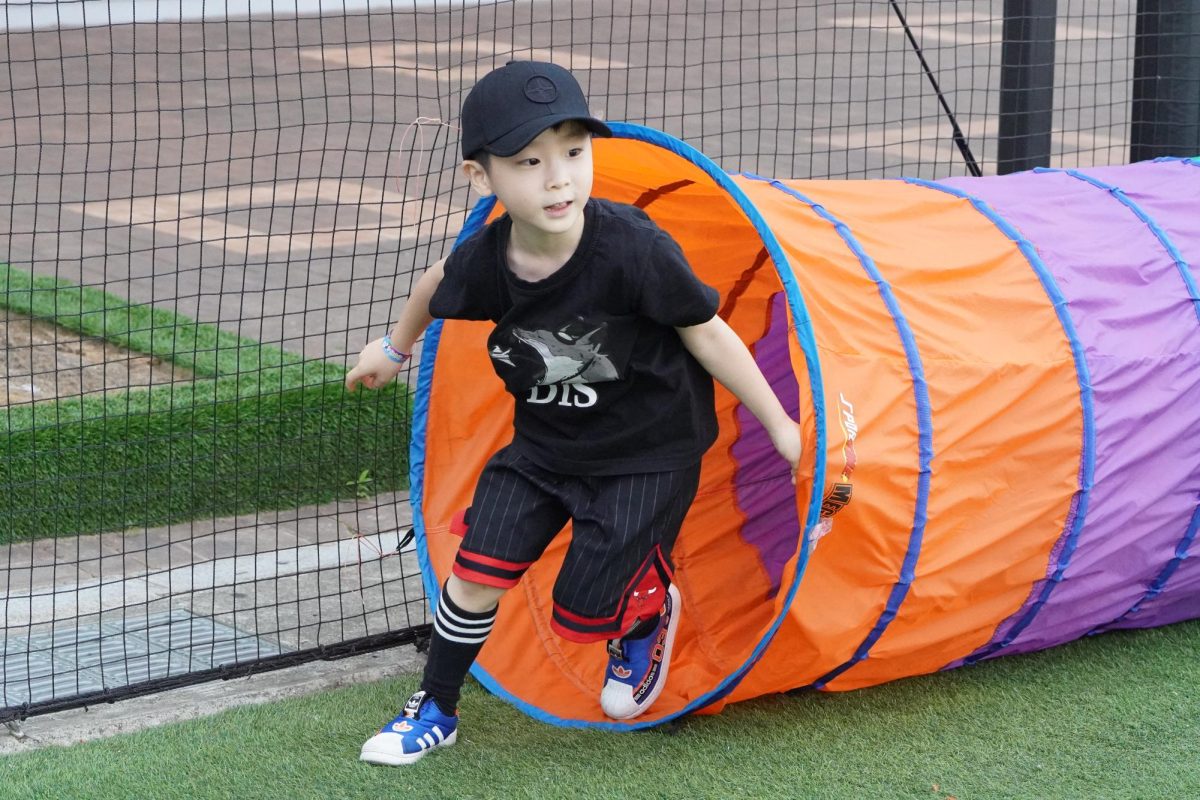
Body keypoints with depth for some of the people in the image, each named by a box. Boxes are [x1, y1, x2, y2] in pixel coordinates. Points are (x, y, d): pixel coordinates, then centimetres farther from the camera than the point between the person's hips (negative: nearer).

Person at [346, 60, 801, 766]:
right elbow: (437, 286, 8)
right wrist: (395, 349, 28)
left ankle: (648, 613, 32)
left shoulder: (633, 249, -31)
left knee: (581, 615, -3)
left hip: (649, 451, -4)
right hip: (544, 444, 4)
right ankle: (437, 712, 21)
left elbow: (707, 335, -18)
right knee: (476, 572, -2)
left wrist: (780, 426, -10)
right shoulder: (483, 262, -17)